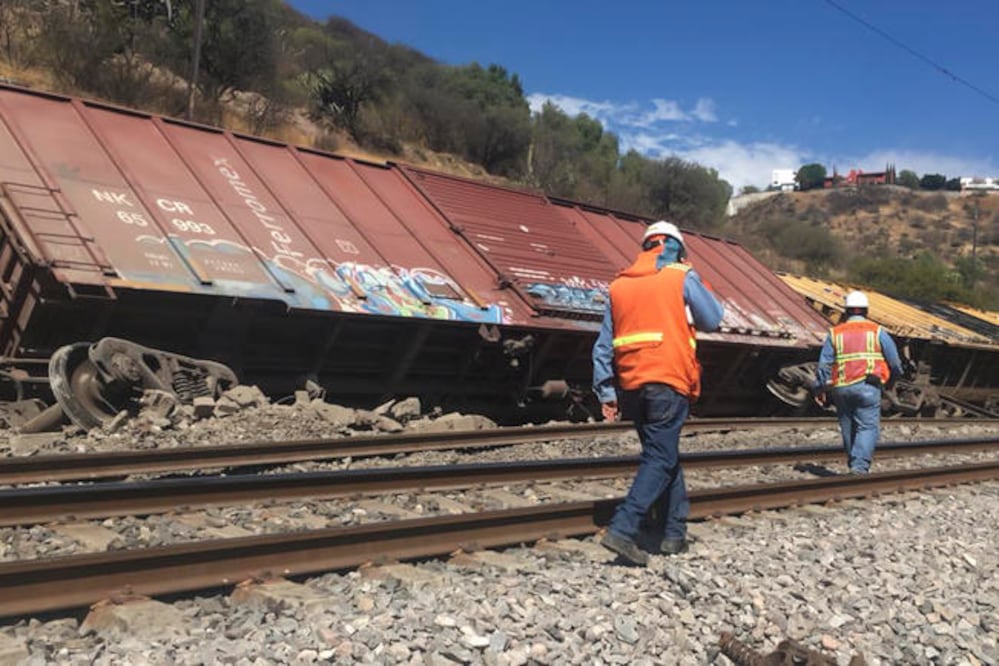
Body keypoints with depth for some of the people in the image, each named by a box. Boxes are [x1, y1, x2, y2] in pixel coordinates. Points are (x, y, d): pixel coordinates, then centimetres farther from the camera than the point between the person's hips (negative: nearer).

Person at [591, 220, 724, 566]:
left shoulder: (619, 285, 13)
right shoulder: (682, 278, 0)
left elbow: (603, 345, 10)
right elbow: (713, 319, 8)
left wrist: (606, 392, 12)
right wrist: (696, 284, 20)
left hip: (631, 385, 5)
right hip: (669, 382, -5)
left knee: (664, 456, 17)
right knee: (660, 460, -4)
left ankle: (675, 533, 20)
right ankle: (623, 529, -17)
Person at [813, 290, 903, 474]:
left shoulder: (834, 333, 10)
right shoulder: (877, 331, 7)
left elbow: (824, 364, 5)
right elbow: (895, 361, 9)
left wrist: (820, 389, 10)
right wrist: (892, 380, 27)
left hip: (841, 388, 3)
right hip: (867, 386, -2)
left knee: (848, 429, 13)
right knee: (868, 427, -4)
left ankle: (855, 465, 21)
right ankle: (860, 465, -19)